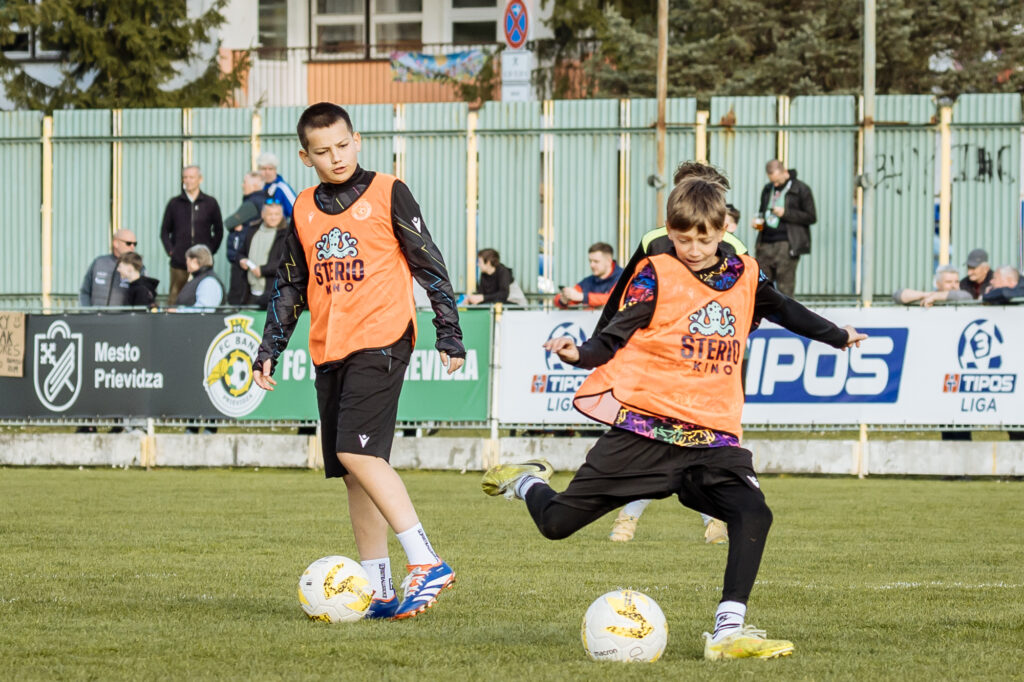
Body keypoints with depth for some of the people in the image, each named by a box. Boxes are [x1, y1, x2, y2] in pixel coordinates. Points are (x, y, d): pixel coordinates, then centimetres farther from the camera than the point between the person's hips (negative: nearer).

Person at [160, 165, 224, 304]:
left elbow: (219, 230, 12)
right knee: (175, 298, -3)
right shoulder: (174, 203, 8)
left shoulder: (210, 203, 6)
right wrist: (170, 250, -1)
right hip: (179, 262, 0)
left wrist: (211, 250, 1)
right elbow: (165, 231, 13)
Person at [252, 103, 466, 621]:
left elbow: (429, 264, 1)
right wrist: (269, 349, 17)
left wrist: (449, 334, -1)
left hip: (381, 340, -6)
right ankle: (380, 591, 10)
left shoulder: (388, 194, -1)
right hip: (329, 351, 6)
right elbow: (289, 286, 23)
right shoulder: (305, 210, 15)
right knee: (354, 473, 5)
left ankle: (426, 562, -21)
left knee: (357, 452, -21)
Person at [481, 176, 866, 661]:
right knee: (558, 523, -2)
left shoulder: (744, 277, 11)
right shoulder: (656, 276, -2)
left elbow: (784, 310, 30)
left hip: (712, 437, 3)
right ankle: (527, 483, 34)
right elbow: (613, 342, -4)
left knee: (753, 515, -22)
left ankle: (728, 631, -18)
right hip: (644, 429, -3)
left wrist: (837, 337, 41)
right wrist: (578, 354, -24)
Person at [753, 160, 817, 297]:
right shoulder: (767, 190, 17)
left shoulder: (801, 189, -1)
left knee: (784, 286, -6)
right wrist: (758, 220, 7)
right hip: (766, 243, 6)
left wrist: (785, 213, -12)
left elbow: (811, 217, -4)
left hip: (786, 244, -6)